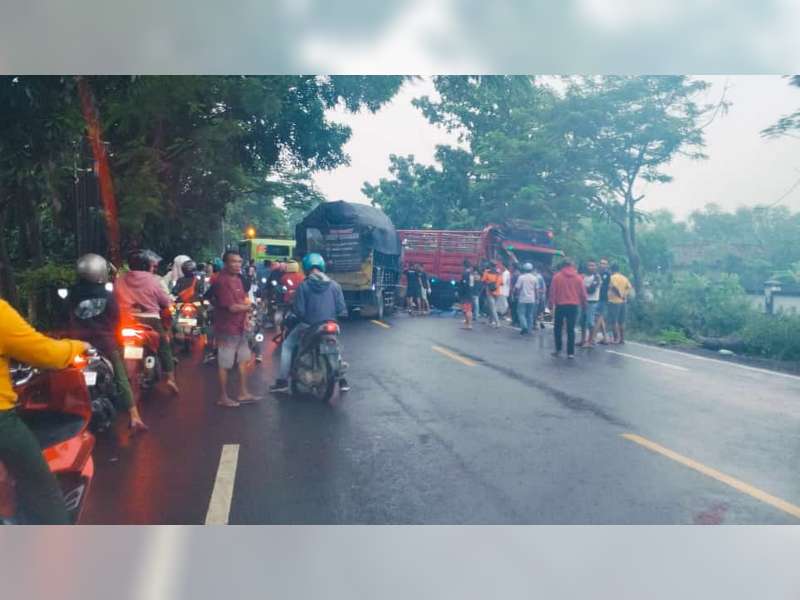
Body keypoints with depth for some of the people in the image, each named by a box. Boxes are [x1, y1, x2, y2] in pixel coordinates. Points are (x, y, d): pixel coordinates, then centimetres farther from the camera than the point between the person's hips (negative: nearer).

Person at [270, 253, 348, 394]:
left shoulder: (304, 286, -10)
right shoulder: (334, 285, -1)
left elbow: (299, 311, -11)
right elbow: (342, 309, -3)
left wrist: (293, 309, 12)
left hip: (309, 326, -3)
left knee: (287, 345, 17)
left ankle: (282, 381, 12)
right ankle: (342, 380, 23)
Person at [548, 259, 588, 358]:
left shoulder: (557, 276, -3)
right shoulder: (578, 278, 3)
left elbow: (552, 292, -5)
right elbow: (583, 293, 4)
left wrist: (551, 304, 2)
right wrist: (583, 304, 17)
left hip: (560, 305, -2)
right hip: (573, 306, 2)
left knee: (558, 328, 13)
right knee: (571, 329, 5)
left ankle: (558, 349, 11)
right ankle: (570, 352, 3)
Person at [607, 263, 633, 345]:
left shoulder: (612, 277, -9)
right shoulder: (624, 278, 12)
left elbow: (614, 287, -22)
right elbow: (630, 287, 4)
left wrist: (620, 295, -12)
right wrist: (624, 295, 2)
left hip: (614, 301, -7)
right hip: (623, 302, 7)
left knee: (613, 321, -2)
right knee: (621, 321, 12)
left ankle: (616, 338, -4)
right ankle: (622, 338, 14)